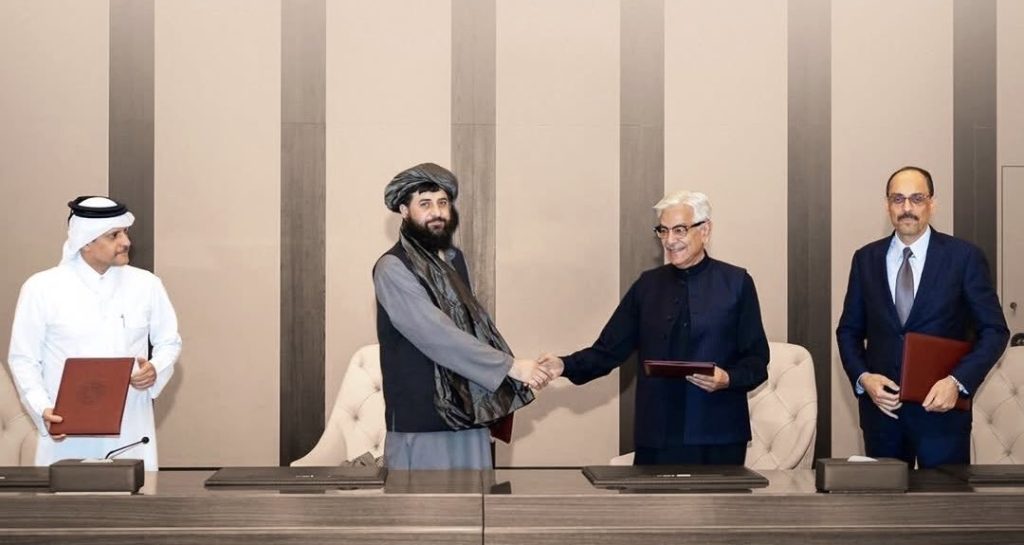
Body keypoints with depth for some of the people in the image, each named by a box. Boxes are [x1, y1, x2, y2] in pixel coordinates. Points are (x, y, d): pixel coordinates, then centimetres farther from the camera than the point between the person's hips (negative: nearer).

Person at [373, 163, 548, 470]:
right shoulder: (393, 268, -12)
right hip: (422, 419, -7)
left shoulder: (454, 259, 13)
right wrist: (509, 365, -20)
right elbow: (438, 335, -21)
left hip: (468, 411, 7)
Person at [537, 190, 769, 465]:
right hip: (656, 436, 2)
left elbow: (756, 360, 3)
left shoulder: (736, 283, 2)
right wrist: (565, 365, -10)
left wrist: (728, 379, -16)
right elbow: (609, 350, 5)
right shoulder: (648, 285, 9)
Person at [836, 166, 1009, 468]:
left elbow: (994, 330, -2)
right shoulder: (866, 259, 6)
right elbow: (849, 330, 11)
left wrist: (958, 381, -15)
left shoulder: (964, 257, -2)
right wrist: (863, 377, -7)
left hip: (941, 408, -2)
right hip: (880, 404, 2)